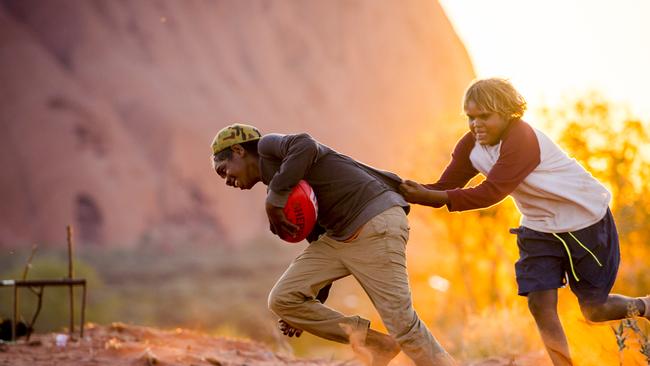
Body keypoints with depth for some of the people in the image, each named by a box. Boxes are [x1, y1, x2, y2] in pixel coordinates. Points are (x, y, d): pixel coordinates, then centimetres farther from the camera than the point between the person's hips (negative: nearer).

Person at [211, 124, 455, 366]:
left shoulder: (267, 147, 0)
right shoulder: (284, 192, 23)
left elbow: (306, 146, -23)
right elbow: (318, 237, 24)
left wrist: (274, 201, -18)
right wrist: (310, 309, 24)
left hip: (376, 224, -9)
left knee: (402, 324, -13)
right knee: (282, 300, 0)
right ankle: (376, 345, 3)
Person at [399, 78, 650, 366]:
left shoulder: (522, 139, -31)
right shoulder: (471, 146, -6)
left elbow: (490, 193, -35)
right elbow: (444, 187, -10)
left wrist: (430, 197, -38)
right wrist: (413, 194, -29)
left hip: (586, 220, -6)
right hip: (540, 227, 7)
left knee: (594, 309, 4)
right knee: (540, 304, -6)